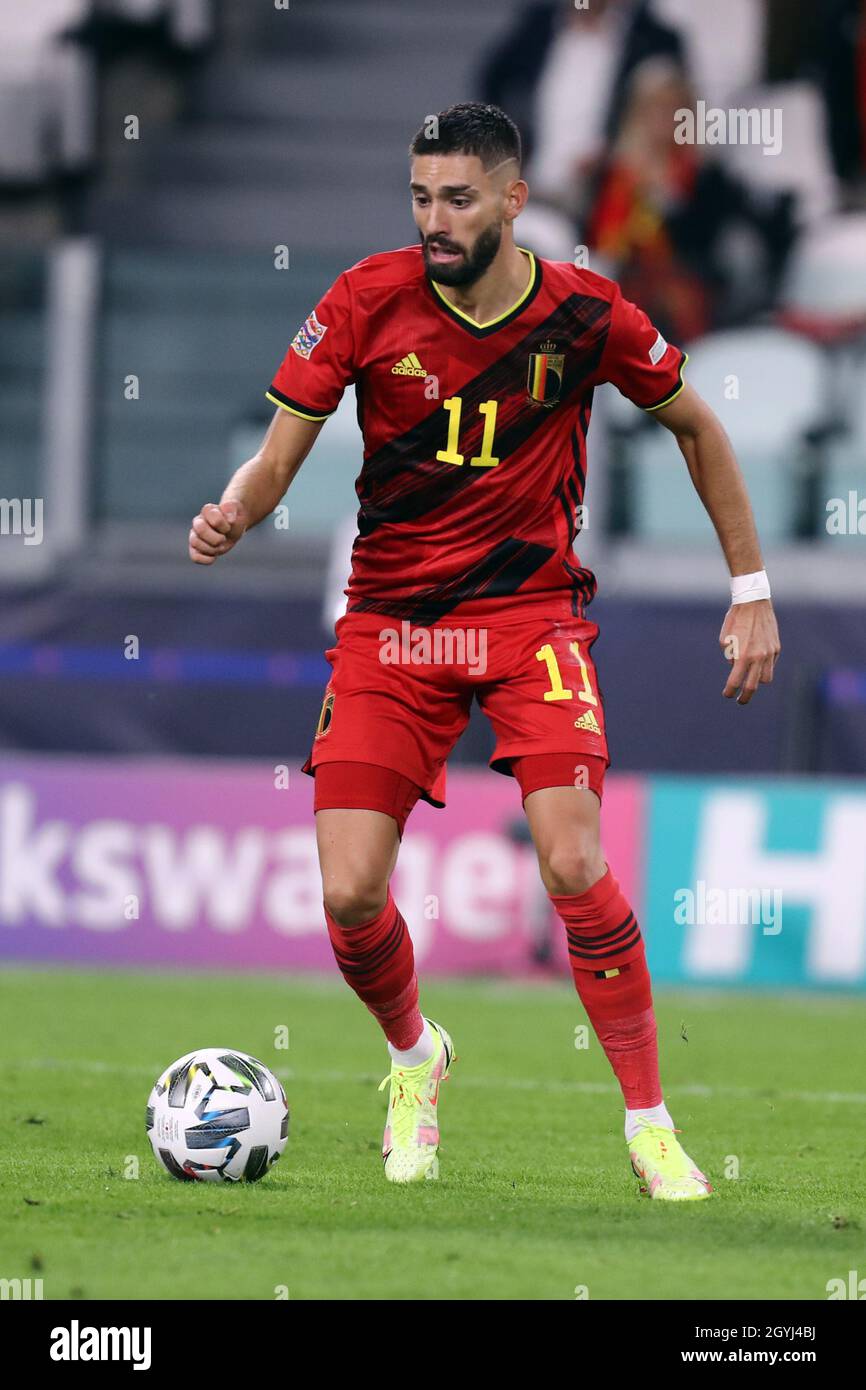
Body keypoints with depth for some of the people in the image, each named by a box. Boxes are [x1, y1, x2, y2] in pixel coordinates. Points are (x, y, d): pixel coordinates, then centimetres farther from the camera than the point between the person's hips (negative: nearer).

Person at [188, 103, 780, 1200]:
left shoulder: (584, 315, -7)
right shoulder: (367, 301, -8)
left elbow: (696, 428, 10)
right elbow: (279, 455, -6)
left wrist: (751, 591, 9)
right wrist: (232, 515, -29)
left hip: (530, 607, -1)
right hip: (389, 617, 1)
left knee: (573, 866, -20)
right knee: (350, 899, -9)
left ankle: (650, 1126, -5)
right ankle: (414, 1058, 25)